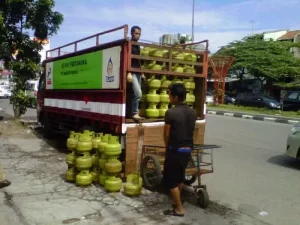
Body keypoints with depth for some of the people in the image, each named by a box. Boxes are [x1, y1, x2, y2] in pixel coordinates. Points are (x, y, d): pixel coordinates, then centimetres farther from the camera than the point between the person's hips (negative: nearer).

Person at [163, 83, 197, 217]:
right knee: (180, 177, 23)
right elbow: (190, 131, 8)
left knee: (170, 180, 7)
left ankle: (179, 209, 14)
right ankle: (176, 201, 40)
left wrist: (168, 147, 9)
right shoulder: (193, 112, 2)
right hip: (188, 149, 7)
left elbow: (166, 134, -9)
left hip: (175, 150, -7)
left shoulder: (170, 113, -17)